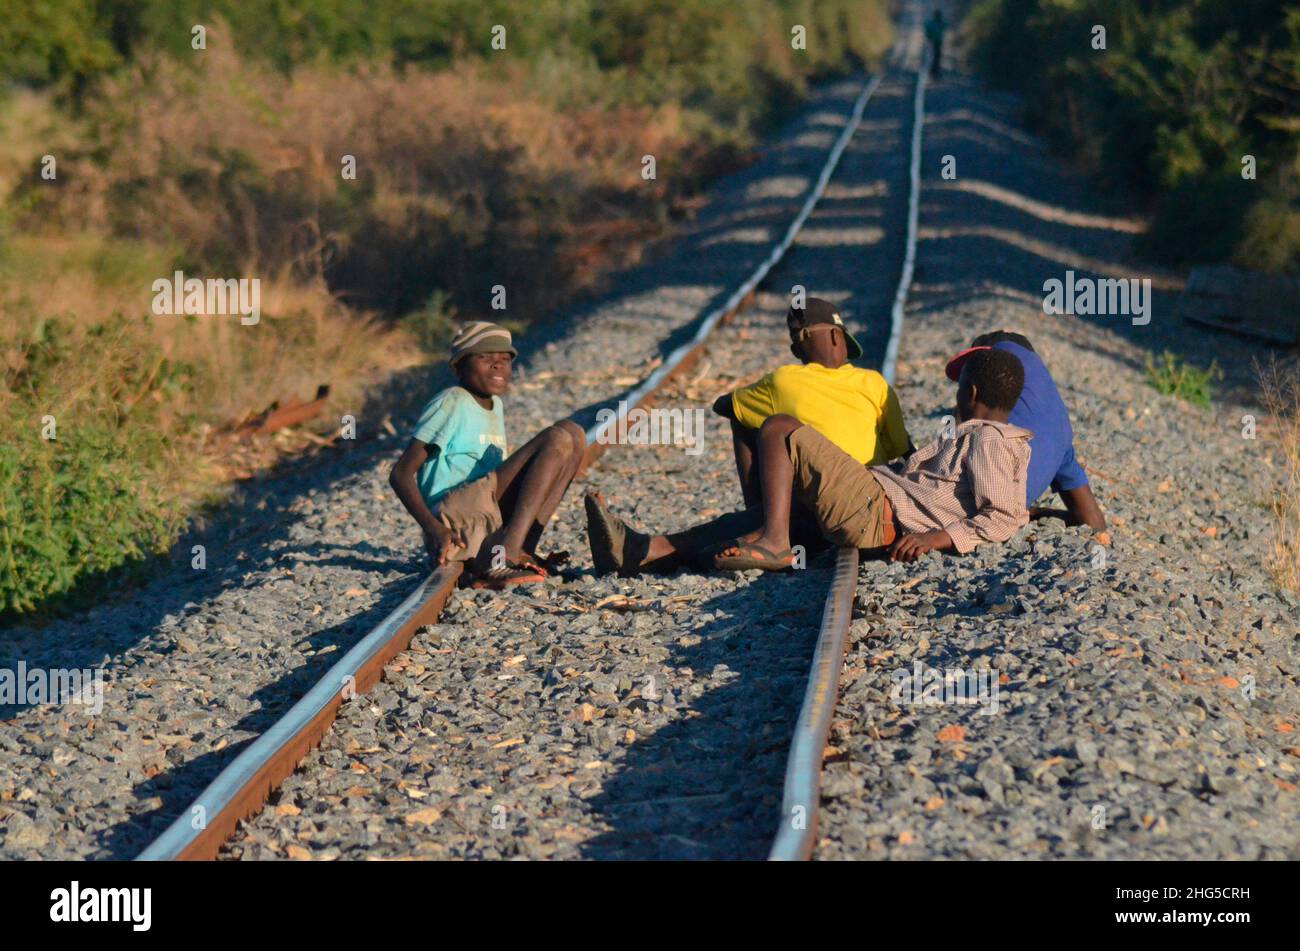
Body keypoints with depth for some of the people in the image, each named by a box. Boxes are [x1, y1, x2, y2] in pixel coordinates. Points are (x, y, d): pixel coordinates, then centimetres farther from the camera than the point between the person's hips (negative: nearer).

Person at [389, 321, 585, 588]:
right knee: (557, 438, -16)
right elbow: (401, 474, -10)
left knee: (574, 437, 1)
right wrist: (433, 528, -23)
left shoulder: (495, 405, 23)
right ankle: (503, 556, -27)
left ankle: (519, 552, -10)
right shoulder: (452, 403, -3)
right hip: (452, 514, -8)